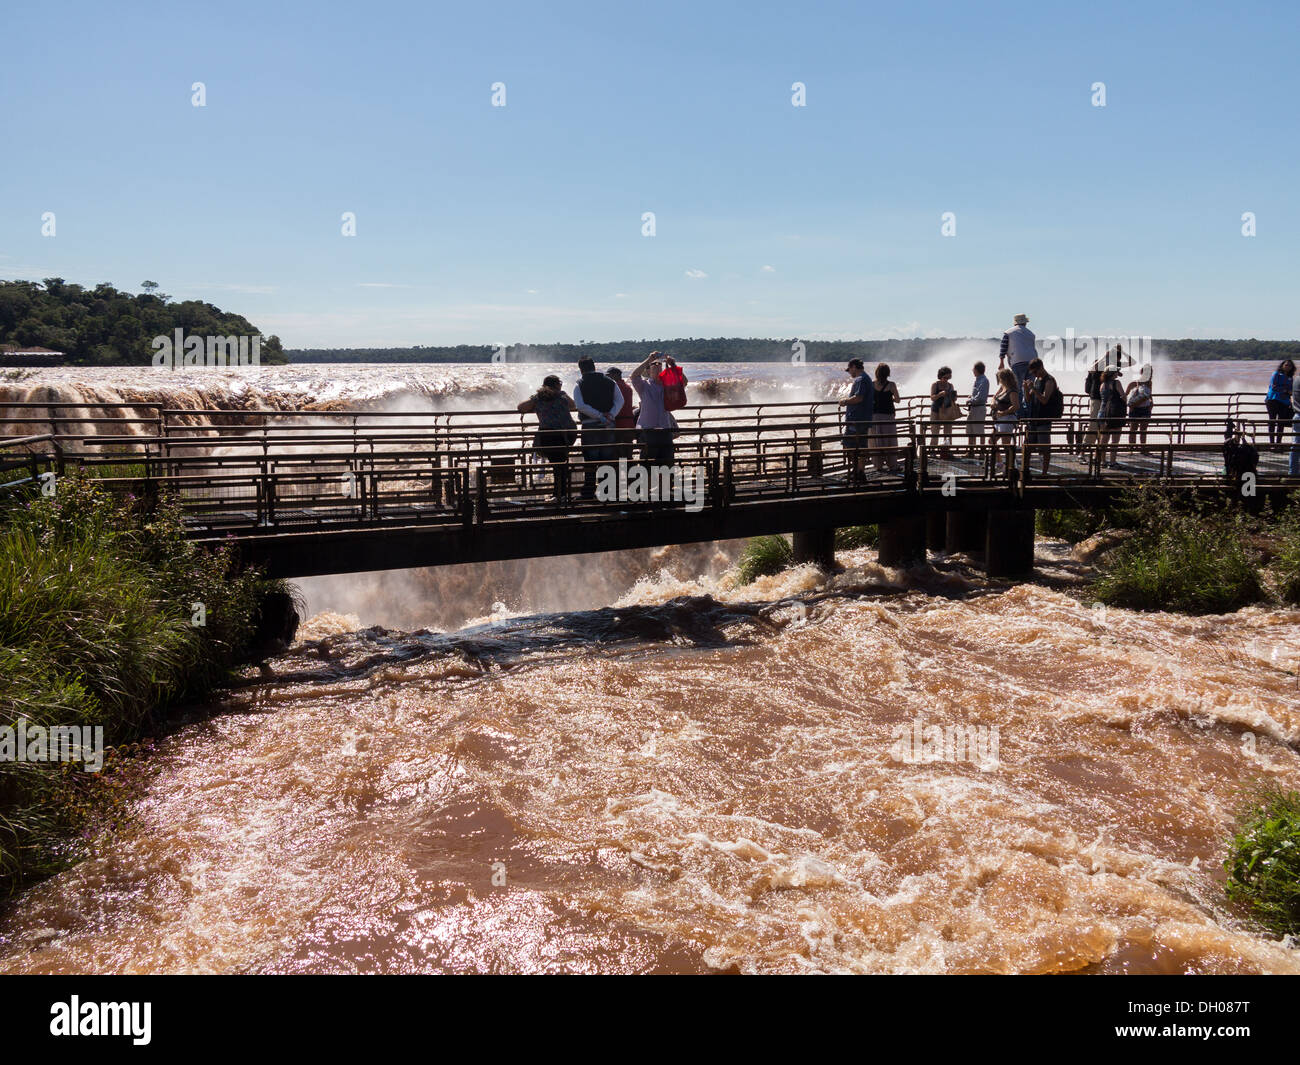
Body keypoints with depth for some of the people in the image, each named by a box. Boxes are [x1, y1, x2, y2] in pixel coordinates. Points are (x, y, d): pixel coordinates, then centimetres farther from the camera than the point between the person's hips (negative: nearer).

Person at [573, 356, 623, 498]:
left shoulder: (579, 385, -1)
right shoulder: (609, 382, 8)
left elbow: (580, 405, -14)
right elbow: (620, 401, -1)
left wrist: (599, 416, -13)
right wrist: (611, 415, -10)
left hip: (589, 426, -3)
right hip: (608, 426, 3)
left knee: (589, 460, 2)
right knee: (607, 458, 10)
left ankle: (588, 492, 3)